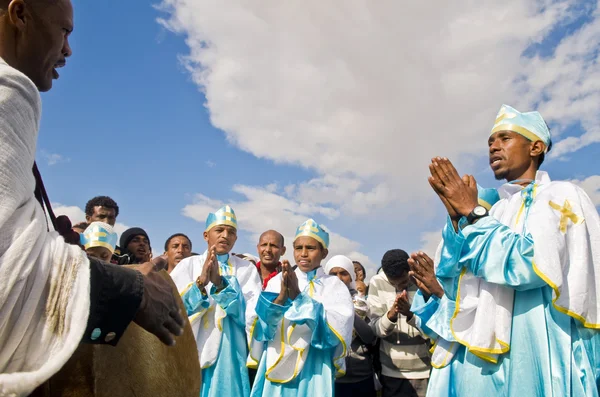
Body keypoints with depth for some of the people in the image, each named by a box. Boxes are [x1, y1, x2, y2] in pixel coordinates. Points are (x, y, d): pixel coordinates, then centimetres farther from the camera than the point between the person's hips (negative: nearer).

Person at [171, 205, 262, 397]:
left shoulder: (246, 269, 4)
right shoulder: (188, 264, 5)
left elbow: (252, 313, -8)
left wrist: (220, 282, -20)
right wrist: (200, 282, -21)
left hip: (229, 356, 0)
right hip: (190, 352, 0)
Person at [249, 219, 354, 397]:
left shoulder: (335, 286, -1)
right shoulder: (278, 281, 3)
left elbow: (336, 330, -15)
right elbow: (261, 325, -7)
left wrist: (297, 295, -24)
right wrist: (282, 296, -26)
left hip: (313, 372, -1)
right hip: (276, 368, 2)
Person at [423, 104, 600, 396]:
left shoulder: (560, 196, -2)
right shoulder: (494, 212, 15)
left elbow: (532, 265, -20)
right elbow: (451, 282, 6)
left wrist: (472, 213, -13)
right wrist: (457, 217, -6)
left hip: (528, 356, -6)